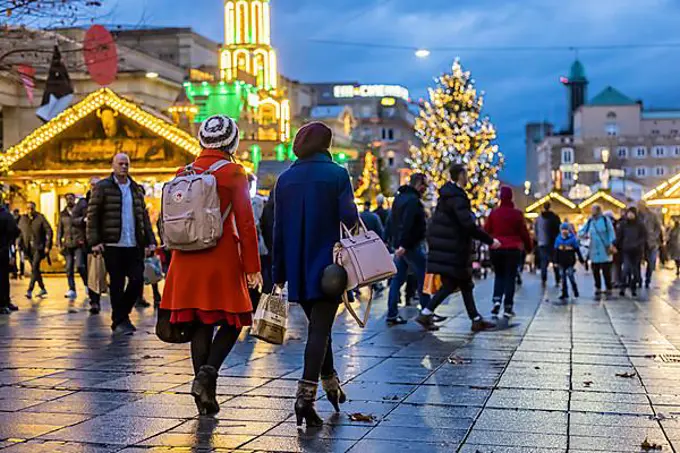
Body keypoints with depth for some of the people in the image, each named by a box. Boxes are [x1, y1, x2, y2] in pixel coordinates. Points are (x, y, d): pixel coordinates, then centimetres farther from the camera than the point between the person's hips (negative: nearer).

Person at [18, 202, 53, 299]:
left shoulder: (40, 218, -4)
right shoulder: (23, 219, 8)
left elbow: (49, 231, -5)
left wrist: (47, 246, -11)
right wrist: (20, 245, 0)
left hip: (39, 247, -5)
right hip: (29, 248, 5)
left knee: (35, 268, -16)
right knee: (35, 269, 12)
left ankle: (30, 291, -21)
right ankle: (43, 289, 26)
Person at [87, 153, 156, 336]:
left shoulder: (136, 189, 15)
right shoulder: (102, 187, 1)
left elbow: (144, 216, 16)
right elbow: (92, 215, -2)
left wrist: (150, 240, 7)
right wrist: (94, 241, -10)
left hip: (134, 245, 4)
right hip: (113, 245, -4)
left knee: (137, 280, -1)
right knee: (117, 284, 1)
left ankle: (122, 313, 21)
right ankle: (119, 321, 11)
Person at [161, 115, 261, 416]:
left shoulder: (183, 173, 9)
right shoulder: (233, 173, -6)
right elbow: (245, 222, -8)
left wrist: (176, 260, 21)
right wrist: (252, 266, -5)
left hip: (187, 259, 5)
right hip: (222, 259, -5)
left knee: (201, 324, 10)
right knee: (232, 321, 8)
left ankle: (206, 396, 11)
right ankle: (207, 373, -13)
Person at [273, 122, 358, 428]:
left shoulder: (285, 179, 6)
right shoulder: (337, 174, -5)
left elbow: (278, 229, 6)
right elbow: (349, 218, -15)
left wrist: (279, 273, 10)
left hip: (297, 268, 4)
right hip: (327, 265, -4)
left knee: (317, 326, 20)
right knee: (320, 329, -3)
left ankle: (331, 384, 33)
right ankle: (306, 395, -13)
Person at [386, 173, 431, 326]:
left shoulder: (399, 197, 16)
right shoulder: (413, 200, -15)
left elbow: (393, 222, 22)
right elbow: (407, 224, -25)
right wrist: (403, 245, -28)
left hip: (399, 245, 9)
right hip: (411, 246, -9)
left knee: (397, 279, 9)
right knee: (423, 277, 0)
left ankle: (392, 314, 9)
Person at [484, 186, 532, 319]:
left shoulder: (494, 213, -1)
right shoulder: (516, 213, -6)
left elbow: (486, 230, 3)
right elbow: (524, 232, -2)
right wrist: (528, 247, 12)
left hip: (496, 248, 2)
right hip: (512, 249, -2)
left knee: (499, 276, 16)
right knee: (510, 277, 4)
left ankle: (497, 300, -5)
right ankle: (508, 307, 1)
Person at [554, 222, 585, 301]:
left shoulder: (572, 238, -5)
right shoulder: (558, 239, 3)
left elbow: (577, 250, -1)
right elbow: (556, 251, 8)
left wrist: (581, 260, 2)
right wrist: (556, 261, 5)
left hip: (570, 261, -3)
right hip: (562, 262, 3)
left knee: (570, 275, -8)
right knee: (563, 277, 6)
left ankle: (575, 290, 10)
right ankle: (564, 293, 13)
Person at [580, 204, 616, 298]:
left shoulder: (605, 219, -4)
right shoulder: (590, 221, 7)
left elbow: (611, 232, -6)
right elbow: (581, 232, 12)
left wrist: (611, 244, -15)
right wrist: (584, 234, -11)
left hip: (605, 251, -4)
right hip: (594, 251, 4)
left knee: (606, 271, -2)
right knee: (595, 271, 6)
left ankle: (608, 289, 8)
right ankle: (598, 289, 18)